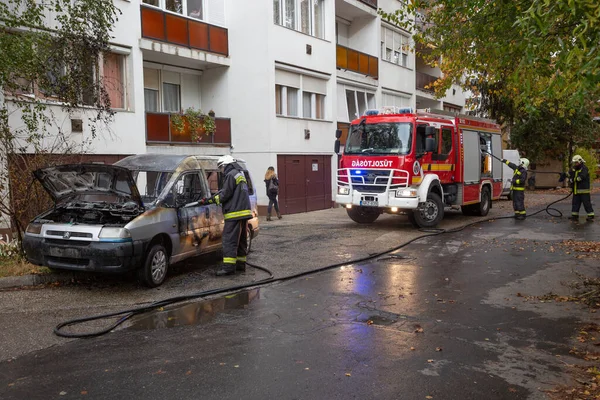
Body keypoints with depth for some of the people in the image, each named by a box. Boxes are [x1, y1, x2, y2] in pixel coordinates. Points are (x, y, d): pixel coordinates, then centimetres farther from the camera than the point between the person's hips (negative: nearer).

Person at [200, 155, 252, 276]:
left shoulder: (231, 175, -10)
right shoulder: (240, 174, 22)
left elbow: (226, 194, -14)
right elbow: (225, 191, 21)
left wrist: (211, 200, -3)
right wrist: (211, 198, 14)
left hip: (235, 213, -10)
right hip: (244, 212, 10)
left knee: (229, 240, -10)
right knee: (241, 239, 14)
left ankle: (228, 266, -12)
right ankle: (240, 264, 20)